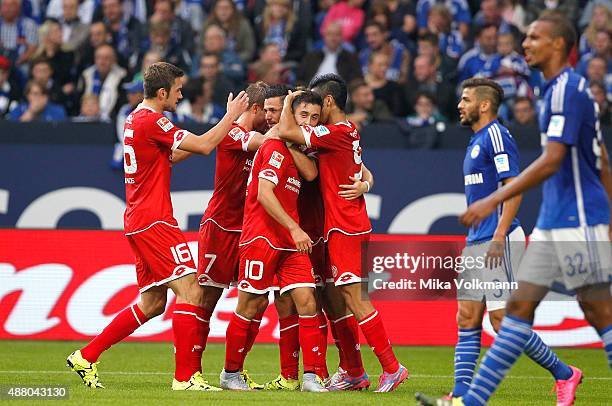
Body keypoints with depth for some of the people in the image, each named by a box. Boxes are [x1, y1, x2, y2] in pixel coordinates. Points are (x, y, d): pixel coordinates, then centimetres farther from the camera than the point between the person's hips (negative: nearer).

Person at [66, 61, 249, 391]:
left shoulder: (135, 119, 16)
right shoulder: (152, 121, -14)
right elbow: (204, 146, -14)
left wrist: (204, 141, 20)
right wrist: (231, 116, -2)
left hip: (139, 221, 10)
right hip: (154, 221, -10)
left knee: (152, 302, 13)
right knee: (190, 292, -11)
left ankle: (86, 357, 15)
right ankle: (185, 376, -12)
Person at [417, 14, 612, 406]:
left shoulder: (568, 90, -15)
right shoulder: (562, 89, 16)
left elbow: (551, 161, -23)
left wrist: (494, 200, -22)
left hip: (579, 222, -10)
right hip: (552, 222, 10)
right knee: (520, 305, 6)